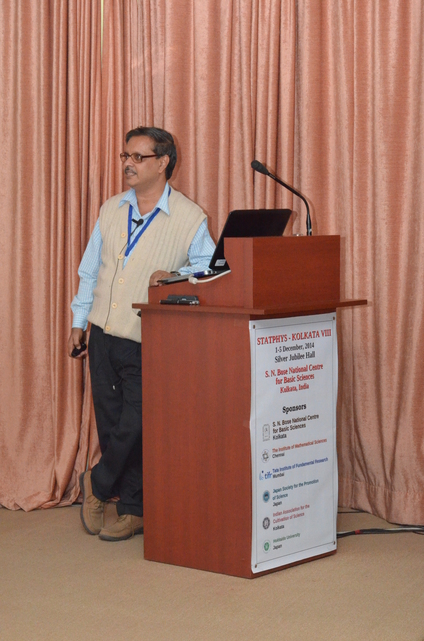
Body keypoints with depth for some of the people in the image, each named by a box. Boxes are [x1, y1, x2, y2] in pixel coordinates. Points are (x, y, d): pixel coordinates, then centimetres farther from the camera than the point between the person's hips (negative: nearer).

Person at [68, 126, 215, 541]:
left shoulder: (190, 218, -4)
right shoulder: (111, 211, 10)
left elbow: (208, 267, 1)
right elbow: (90, 271, 16)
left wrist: (172, 277, -16)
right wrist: (79, 323, 14)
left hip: (149, 345, -4)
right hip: (105, 336, 4)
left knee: (136, 427, -7)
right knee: (111, 425, 7)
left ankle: (97, 484, 19)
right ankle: (133, 511, 19)